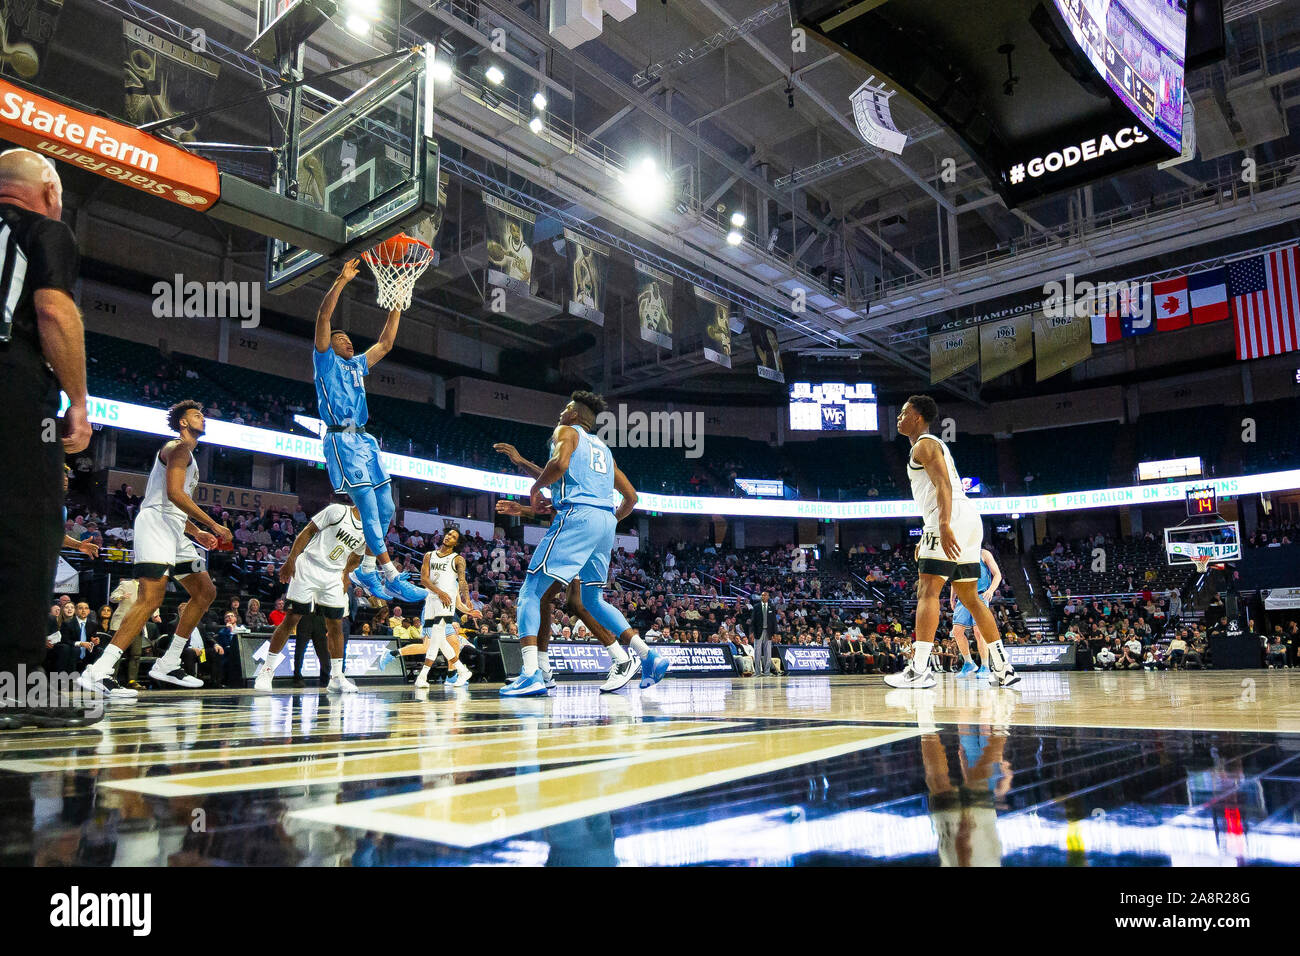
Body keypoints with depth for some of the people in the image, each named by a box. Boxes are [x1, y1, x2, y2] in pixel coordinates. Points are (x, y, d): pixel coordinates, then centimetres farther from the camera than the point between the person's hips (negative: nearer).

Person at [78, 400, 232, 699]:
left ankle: (167, 665, 12)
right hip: (155, 523, -11)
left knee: (205, 591, 10)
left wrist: (197, 533, 22)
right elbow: (174, 493, -18)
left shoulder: (187, 455, 28)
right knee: (151, 598, -22)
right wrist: (213, 525, -16)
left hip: (173, 530, 11)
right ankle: (98, 673, -25)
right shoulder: (179, 447, -3)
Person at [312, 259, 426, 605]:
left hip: (365, 440, 8)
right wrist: (342, 280, -10)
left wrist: (396, 308, 22)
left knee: (386, 510, 4)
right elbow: (323, 317, -5)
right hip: (342, 440, -8)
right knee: (369, 508, -14)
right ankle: (393, 578, -16)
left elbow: (385, 344, 27)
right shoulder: (326, 362, 7)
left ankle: (367, 568, 16)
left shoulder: (357, 365, 25)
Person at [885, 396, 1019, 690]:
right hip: (968, 522, 10)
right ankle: (1003, 668, 13)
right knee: (969, 596, 12)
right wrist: (926, 539, 29)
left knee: (927, 590, -14)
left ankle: (919, 669, -20)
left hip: (952, 520, -10)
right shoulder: (935, 445, 29)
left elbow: (943, 484, -17)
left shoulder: (924, 445, -2)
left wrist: (943, 526, -29)